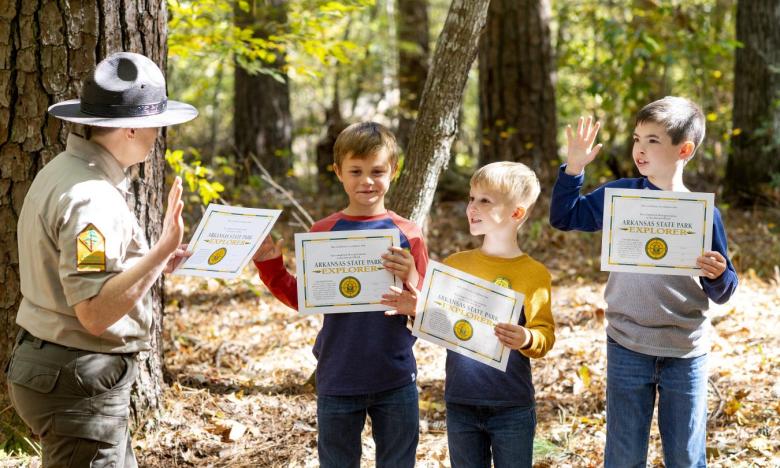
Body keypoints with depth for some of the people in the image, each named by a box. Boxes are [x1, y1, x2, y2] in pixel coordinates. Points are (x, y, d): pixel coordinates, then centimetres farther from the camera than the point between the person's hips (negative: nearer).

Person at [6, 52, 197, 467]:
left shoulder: (61, 170, 10)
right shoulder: (91, 199, -22)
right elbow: (95, 313, -27)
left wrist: (153, 261, 17)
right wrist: (162, 251, -29)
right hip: (78, 384, -10)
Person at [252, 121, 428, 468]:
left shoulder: (407, 235, -3)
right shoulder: (323, 233, 1)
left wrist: (409, 280, -24)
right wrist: (270, 266, -4)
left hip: (395, 379, -1)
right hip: (337, 378, 1)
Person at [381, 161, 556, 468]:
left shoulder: (533, 274, -6)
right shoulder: (455, 264, 6)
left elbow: (545, 336, -9)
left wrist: (527, 340, -30)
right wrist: (417, 311, -7)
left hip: (512, 408, -3)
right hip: (461, 405, 4)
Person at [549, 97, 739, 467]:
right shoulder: (619, 195, -2)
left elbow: (721, 293, 0)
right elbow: (563, 217, 6)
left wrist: (718, 276, -22)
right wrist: (574, 167, -5)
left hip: (686, 354, -1)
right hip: (628, 349, 1)